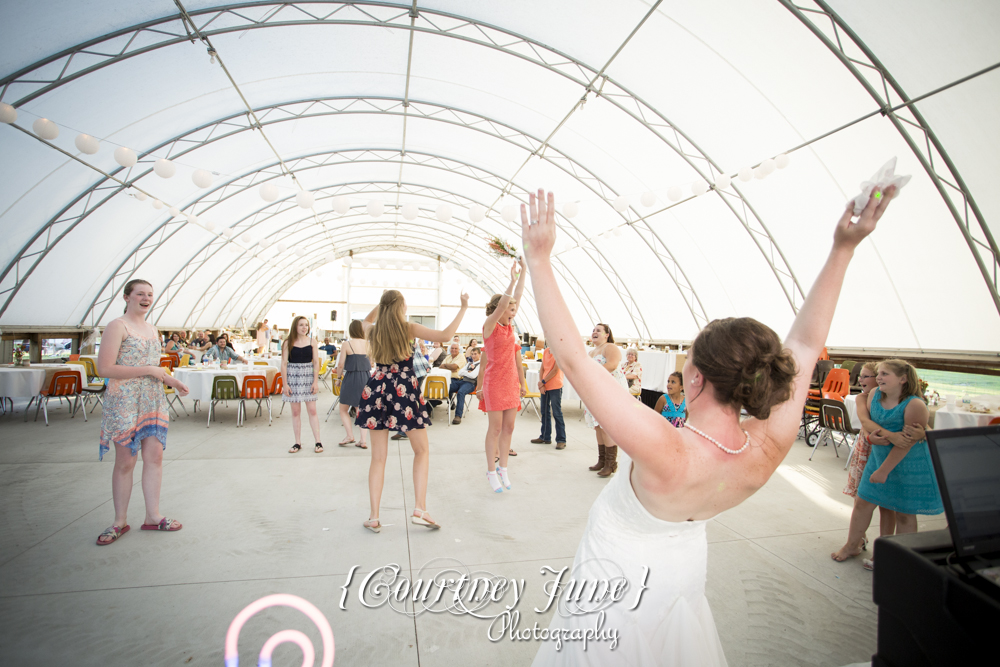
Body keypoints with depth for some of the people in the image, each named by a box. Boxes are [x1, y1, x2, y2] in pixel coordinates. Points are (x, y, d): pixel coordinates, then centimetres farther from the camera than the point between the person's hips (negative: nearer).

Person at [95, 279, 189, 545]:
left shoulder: (153, 330, 15)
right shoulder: (117, 326, -8)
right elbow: (105, 368, -17)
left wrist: (171, 381, 8)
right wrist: (149, 370, -18)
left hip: (154, 401, 6)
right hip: (124, 402, -6)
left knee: (155, 457, 5)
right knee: (125, 462, 2)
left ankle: (153, 516, 15)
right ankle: (120, 521, 17)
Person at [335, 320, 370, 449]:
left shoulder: (346, 345, -8)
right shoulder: (368, 344, 2)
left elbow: (340, 364, -10)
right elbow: (371, 363, 7)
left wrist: (339, 377, 4)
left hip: (351, 378, -4)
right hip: (366, 377, 4)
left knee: (343, 409, 13)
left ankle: (350, 435, 0)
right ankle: (363, 440, 7)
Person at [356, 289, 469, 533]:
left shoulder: (372, 330, 7)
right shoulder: (409, 328, -5)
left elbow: (366, 320, 33)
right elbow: (445, 335, -8)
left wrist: (382, 302, 34)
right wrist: (464, 308, 0)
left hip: (377, 391, 4)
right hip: (404, 390, -4)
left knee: (378, 457, 8)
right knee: (422, 451, 11)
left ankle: (374, 517, 11)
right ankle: (419, 509, 4)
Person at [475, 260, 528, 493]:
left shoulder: (509, 326, 9)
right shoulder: (489, 325, -9)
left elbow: (517, 296, 8)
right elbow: (502, 304, -26)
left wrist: (523, 271, 7)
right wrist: (512, 280, -24)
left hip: (511, 381, 7)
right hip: (494, 381, -7)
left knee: (508, 427, 8)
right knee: (496, 428, -1)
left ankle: (503, 469, 19)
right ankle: (491, 472, 10)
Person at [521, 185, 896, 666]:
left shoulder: (663, 448, -43)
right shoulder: (769, 448, -27)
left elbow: (571, 357, -45)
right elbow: (805, 344, -15)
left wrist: (539, 260, -40)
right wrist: (844, 248, -13)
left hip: (618, 568, -4)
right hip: (683, 568, 5)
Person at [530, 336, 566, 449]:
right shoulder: (545, 351, 13)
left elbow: (555, 370, -14)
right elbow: (542, 369, 10)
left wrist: (543, 381, -10)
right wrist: (541, 384, -2)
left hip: (555, 387, -7)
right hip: (544, 387, 7)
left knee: (557, 413, -5)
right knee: (545, 412, 13)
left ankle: (561, 440, 1)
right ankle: (545, 437, 23)